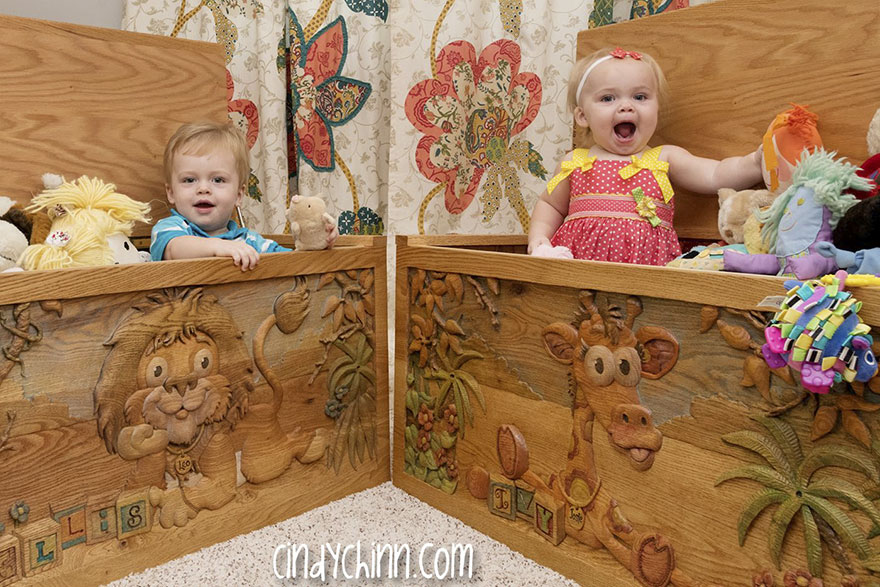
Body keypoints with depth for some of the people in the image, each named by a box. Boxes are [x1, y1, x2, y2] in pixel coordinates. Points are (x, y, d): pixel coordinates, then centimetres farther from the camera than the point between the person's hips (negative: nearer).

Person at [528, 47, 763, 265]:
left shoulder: (664, 159, 12)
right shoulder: (574, 163, 14)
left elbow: (715, 176, 3)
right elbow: (550, 205, 26)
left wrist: (755, 162, -14)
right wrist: (538, 235, 8)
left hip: (647, 259, 1)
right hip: (577, 256, 0)